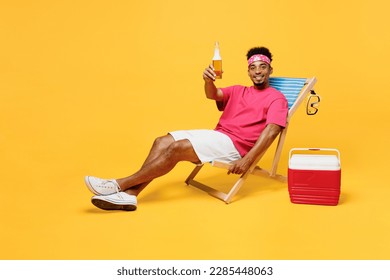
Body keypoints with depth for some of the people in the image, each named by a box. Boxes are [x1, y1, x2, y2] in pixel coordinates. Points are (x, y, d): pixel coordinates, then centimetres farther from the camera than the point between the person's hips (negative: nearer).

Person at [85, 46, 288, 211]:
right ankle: (129, 194, -22)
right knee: (162, 142, -10)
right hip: (216, 136, 7)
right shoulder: (237, 91, 21)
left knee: (177, 149, -22)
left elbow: (271, 131, -14)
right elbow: (212, 94, 1)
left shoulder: (276, 98, 1)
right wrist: (208, 80, -25)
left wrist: (247, 160, -26)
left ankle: (120, 184, -19)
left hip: (233, 145, -7)